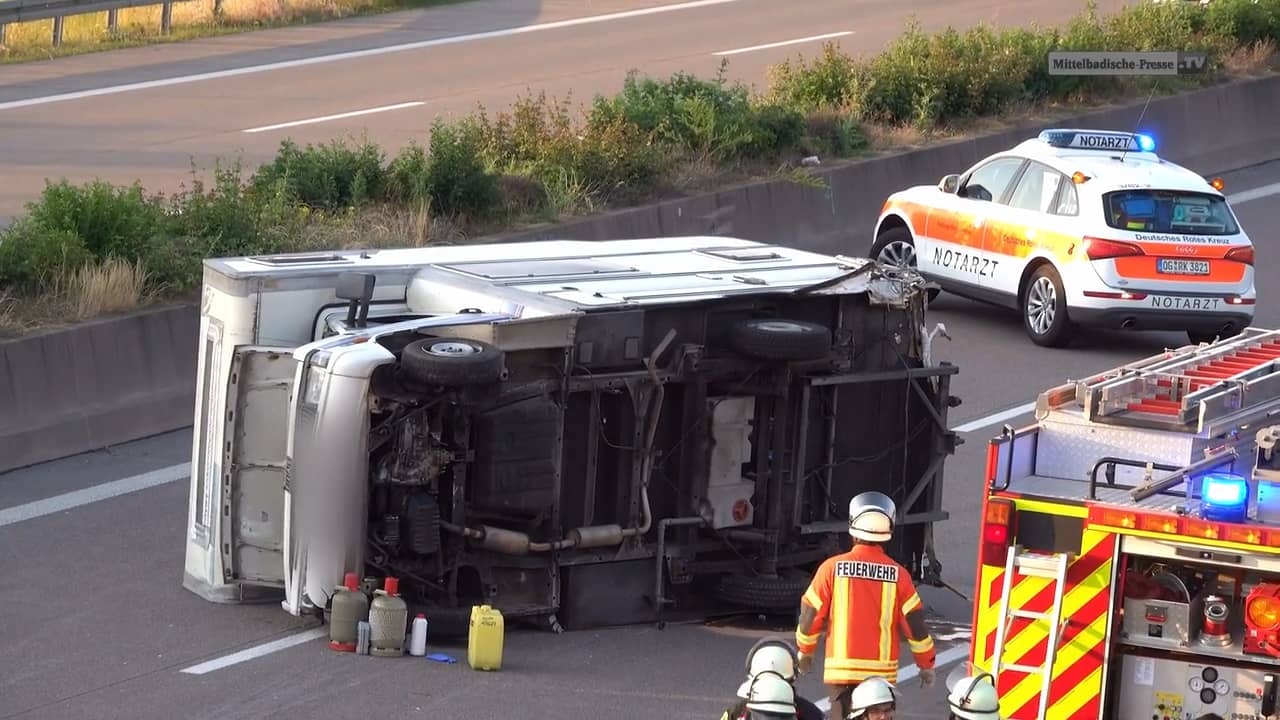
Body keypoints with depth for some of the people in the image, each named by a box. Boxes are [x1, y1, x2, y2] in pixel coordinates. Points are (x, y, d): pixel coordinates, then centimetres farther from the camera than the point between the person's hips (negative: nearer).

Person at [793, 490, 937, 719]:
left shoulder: (832, 568, -4)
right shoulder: (898, 574, -3)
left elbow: (811, 615, 2)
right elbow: (915, 623, 0)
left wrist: (805, 651, 20)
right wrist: (927, 664, 14)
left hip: (841, 669, 0)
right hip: (881, 672, 0)